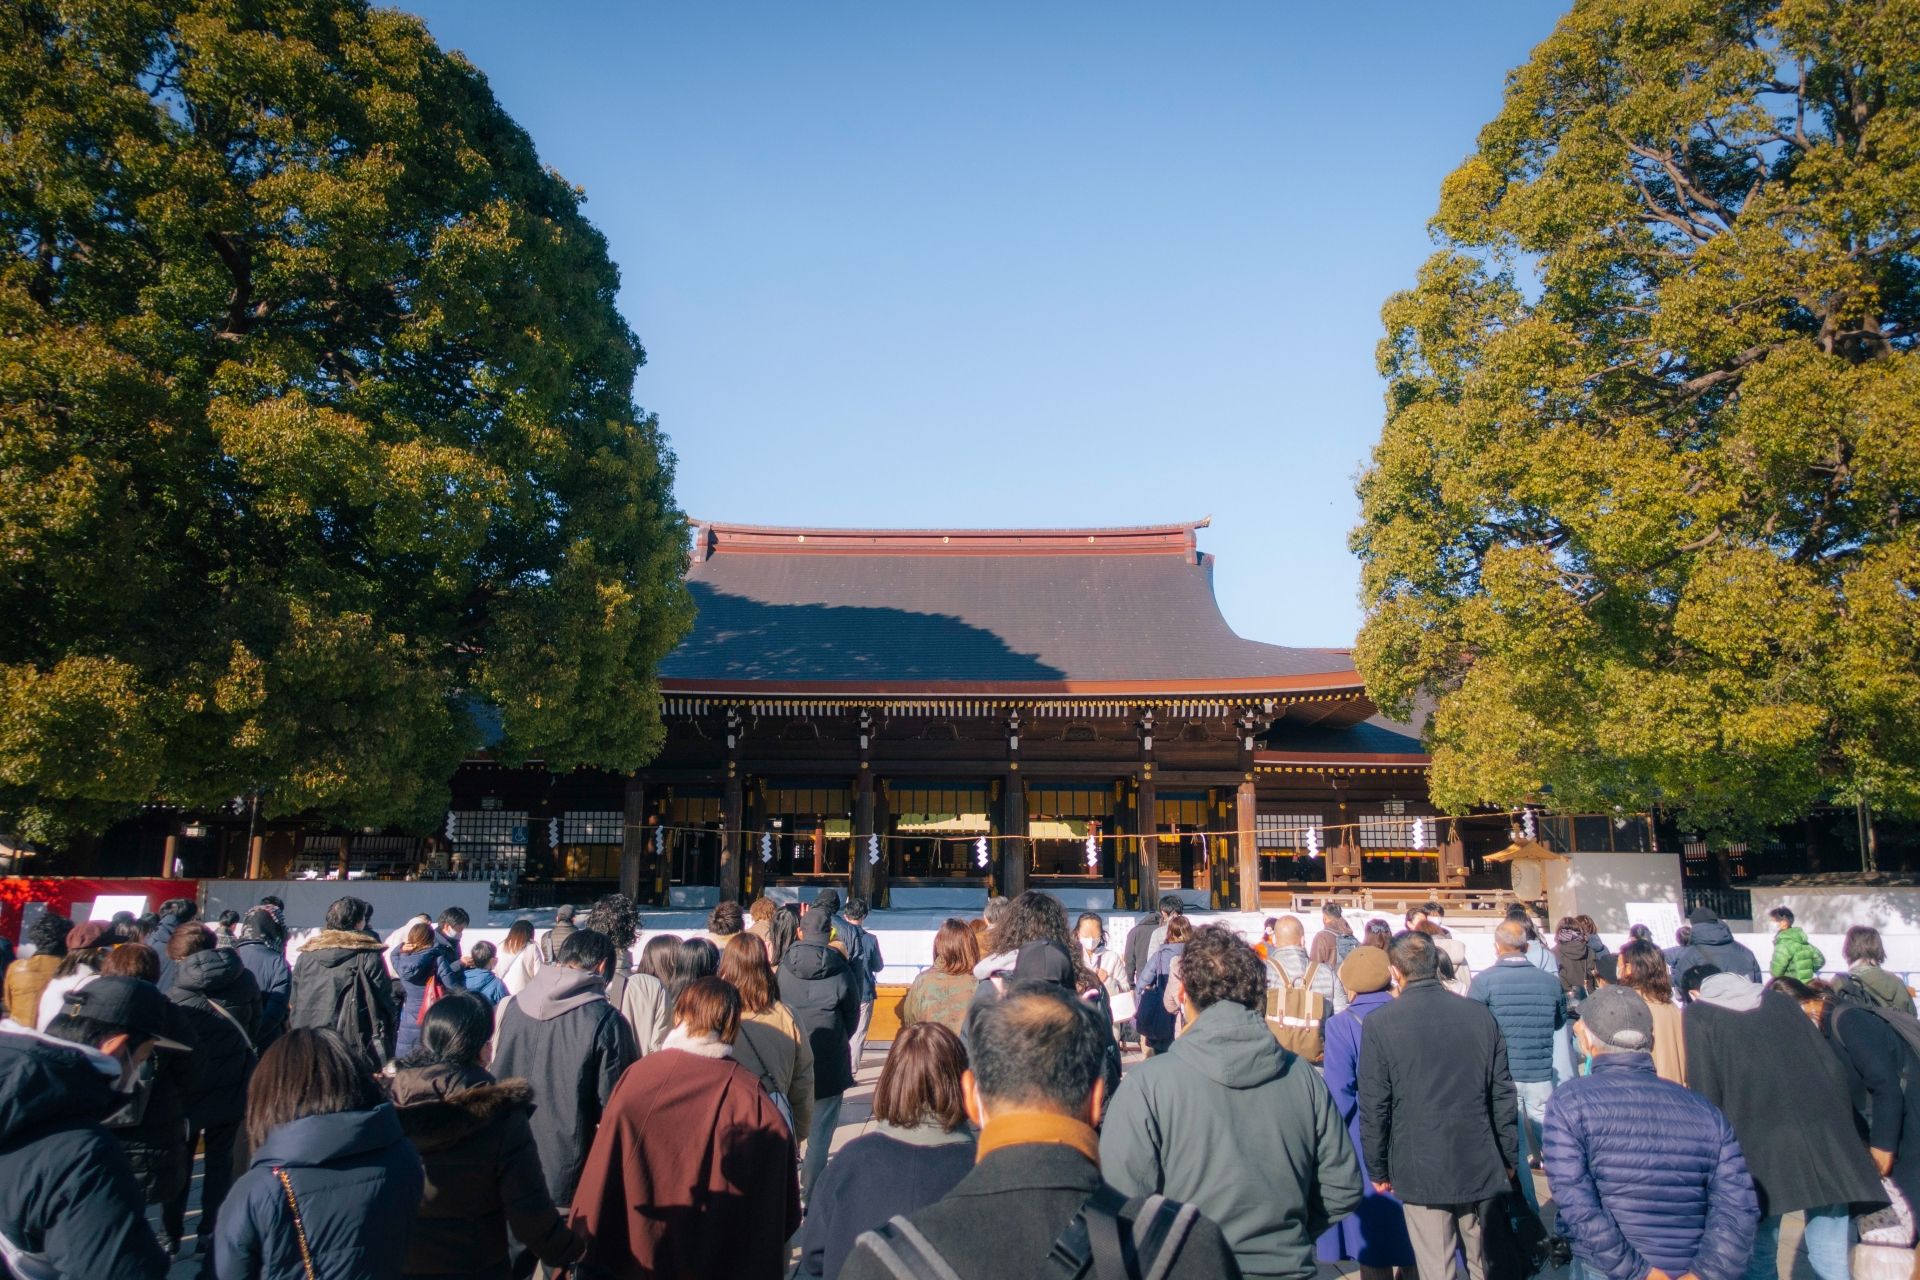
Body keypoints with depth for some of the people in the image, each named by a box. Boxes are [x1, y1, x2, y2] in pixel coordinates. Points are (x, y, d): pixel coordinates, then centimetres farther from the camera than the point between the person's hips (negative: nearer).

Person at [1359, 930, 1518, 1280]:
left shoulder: (1380, 1024, -10)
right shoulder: (1480, 1015, 0)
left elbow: (1374, 1107, -7)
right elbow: (1503, 1096, 5)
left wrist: (1377, 1169, 4)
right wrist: (1509, 1158, 16)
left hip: (1420, 1171, -3)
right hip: (1481, 1168, 4)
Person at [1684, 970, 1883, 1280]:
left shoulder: (1699, 1015, 8)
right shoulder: (1777, 1000, 21)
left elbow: (1705, 1093, 0)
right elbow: (1833, 1068, 15)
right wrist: (1839, 1125, 19)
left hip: (1761, 1143, -3)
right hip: (1825, 1138, 4)